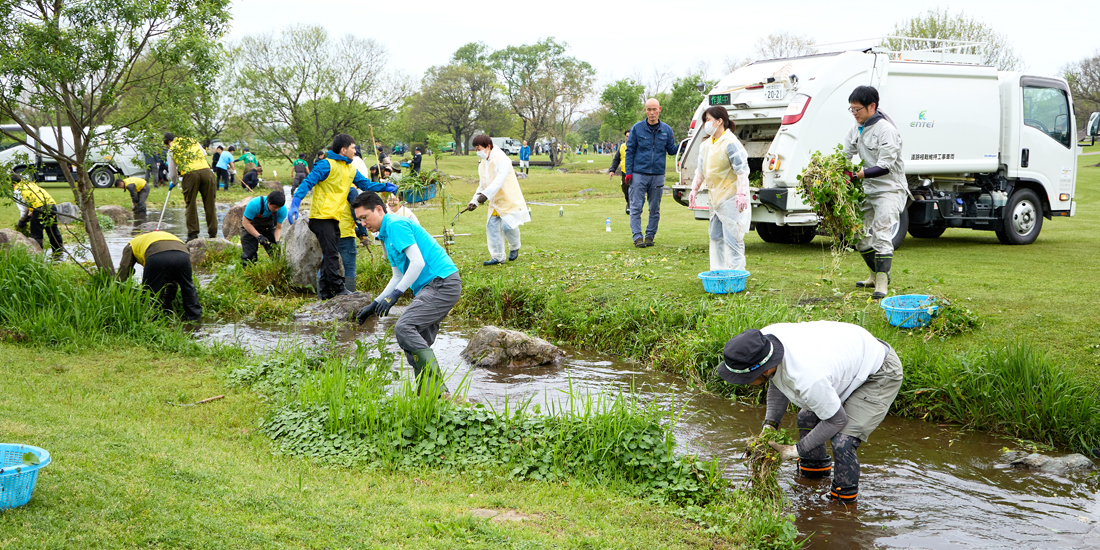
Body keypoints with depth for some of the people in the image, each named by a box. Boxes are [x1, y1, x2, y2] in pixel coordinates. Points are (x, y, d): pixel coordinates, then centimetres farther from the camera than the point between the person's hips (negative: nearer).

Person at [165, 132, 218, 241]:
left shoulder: (171, 151, 14)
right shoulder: (194, 142, 23)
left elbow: (172, 173, 18)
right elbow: (205, 154, 33)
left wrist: (173, 183, 37)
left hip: (189, 174, -3)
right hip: (206, 171, 3)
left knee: (190, 204, 9)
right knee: (210, 203, 8)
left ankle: (193, 232, 7)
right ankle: (213, 233, 10)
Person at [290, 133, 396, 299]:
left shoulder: (351, 170, 16)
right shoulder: (326, 165, -10)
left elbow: (366, 184, 25)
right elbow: (307, 183, -15)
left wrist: (385, 187, 16)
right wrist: (295, 204, -25)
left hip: (335, 218, 9)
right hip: (321, 217, -9)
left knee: (331, 255, 10)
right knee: (331, 254, -11)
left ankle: (325, 292, 15)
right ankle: (339, 289, -10)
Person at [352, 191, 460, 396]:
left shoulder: (396, 225, -8)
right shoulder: (387, 235, 23)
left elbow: (418, 262, -18)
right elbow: (398, 276, 28)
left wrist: (395, 295, -17)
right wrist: (374, 305, 24)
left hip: (443, 284, -11)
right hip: (432, 287, 11)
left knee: (404, 328, -22)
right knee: (417, 342, 7)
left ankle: (436, 388, -24)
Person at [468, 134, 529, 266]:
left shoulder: (502, 159, -18)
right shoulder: (482, 165, 10)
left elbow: (499, 180, -31)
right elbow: (482, 186, 16)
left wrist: (486, 194, -42)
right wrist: (474, 201, 1)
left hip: (509, 199, -8)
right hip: (495, 201, 8)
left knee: (507, 225, -16)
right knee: (492, 226, -1)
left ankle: (514, 248, 15)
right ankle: (497, 257, 8)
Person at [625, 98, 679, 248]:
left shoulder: (666, 130, 6)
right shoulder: (637, 128, 1)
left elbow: (671, 150, 11)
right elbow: (630, 151, 3)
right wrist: (629, 172, -4)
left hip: (658, 175, 2)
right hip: (639, 174, -2)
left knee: (655, 209, 7)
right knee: (636, 207, -6)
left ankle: (650, 236, 16)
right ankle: (637, 237, -2)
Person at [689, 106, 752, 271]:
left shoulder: (731, 143, -15)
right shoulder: (706, 145, 13)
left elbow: (742, 171, -19)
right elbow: (700, 169, 22)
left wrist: (741, 194, -26)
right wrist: (694, 189, 17)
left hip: (731, 199, -9)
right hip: (715, 199, 9)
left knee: (731, 238, -8)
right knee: (716, 236, 13)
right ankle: (718, 271, 20)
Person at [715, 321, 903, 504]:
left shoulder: (807, 379, -43)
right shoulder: (765, 338, -21)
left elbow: (836, 420, -24)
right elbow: (777, 382, 2)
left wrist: (797, 450, -15)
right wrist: (770, 424, -7)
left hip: (880, 374, -9)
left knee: (842, 440, -19)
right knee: (807, 417, 16)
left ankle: (845, 502, 2)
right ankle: (814, 470, 41)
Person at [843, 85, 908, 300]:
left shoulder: (886, 130, -18)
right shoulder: (857, 128, 8)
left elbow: (885, 166, -24)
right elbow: (845, 153, 11)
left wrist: (858, 175, -34)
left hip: (889, 189, -9)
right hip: (868, 189, 9)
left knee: (881, 233, -17)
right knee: (860, 234, 12)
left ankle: (882, 284, -18)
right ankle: (876, 275, 29)